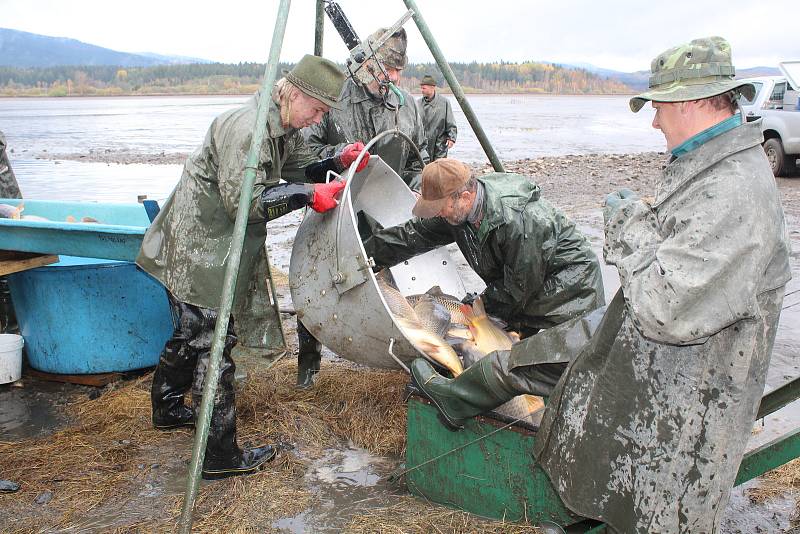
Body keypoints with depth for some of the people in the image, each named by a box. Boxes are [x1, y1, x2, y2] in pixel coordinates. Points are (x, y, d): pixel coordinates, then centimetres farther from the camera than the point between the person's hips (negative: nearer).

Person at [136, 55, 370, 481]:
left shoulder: (283, 129, 8)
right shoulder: (247, 128, -23)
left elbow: (299, 171, 15)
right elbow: (243, 201, -26)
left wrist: (336, 162, -3)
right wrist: (306, 195, -27)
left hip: (206, 246, 10)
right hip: (199, 249, -10)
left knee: (191, 333, 23)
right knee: (212, 342, -8)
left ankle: (167, 409, 43)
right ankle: (220, 456, -2)